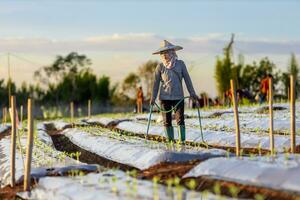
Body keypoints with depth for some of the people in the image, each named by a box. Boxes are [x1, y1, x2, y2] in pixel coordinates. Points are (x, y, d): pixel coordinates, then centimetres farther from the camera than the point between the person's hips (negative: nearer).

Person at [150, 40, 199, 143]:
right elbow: (156, 82, 5)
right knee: (167, 121, 4)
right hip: (164, 97, 1)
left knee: (180, 119, -9)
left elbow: (187, 79, 4)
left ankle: (182, 140, -7)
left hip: (178, 97, -1)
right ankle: (170, 141, 13)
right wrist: (153, 97, 1)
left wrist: (192, 93, -1)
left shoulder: (180, 64, 2)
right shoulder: (160, 67, 3)